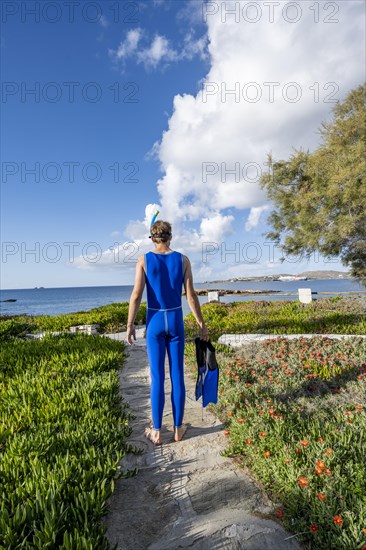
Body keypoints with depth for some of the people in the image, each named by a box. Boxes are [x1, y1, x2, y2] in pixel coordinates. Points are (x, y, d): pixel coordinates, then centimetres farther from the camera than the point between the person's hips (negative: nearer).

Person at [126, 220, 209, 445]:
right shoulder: (183, 259, -2)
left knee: (157, 377, 8)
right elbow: (191, 295, -4)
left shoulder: (144, 259, -5)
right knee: (177, 375, 10)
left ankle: (156, 432, 18)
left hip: (154, 322, -1)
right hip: (176, 321, 1)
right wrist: (202, 324, 5)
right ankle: (178, 428, 22)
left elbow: (136, 295, -11)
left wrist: (130, 325, -1)